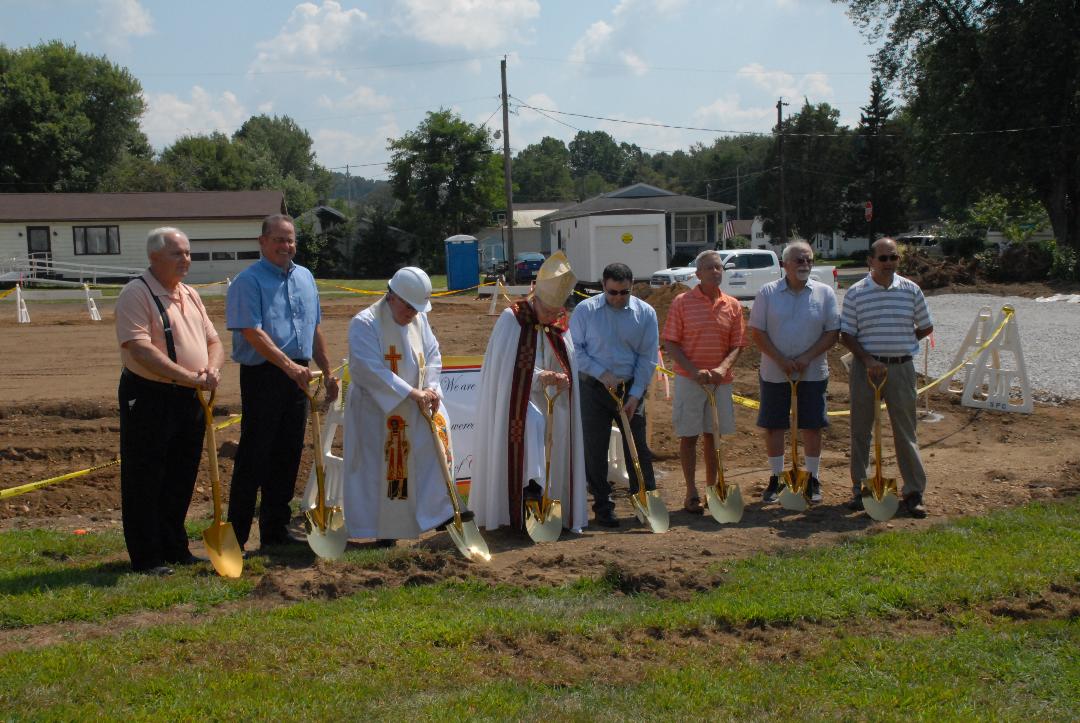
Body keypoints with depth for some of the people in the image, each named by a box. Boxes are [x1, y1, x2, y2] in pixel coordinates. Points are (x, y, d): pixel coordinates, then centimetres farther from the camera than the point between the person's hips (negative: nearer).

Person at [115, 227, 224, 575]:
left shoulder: (191, 296, 14)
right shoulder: (136, 294, -12)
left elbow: (213, 341, 15)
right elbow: (141, 350, -23)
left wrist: (212, 369, -8)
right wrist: (188, 376, -26)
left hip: (190, 400, 8)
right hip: (148, 398, -8)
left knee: (181, 481, 15)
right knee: (145, 482, 0)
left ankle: (174, 549, 27)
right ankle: (145, 558, 8)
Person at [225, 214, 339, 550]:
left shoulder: (305, 278, 14)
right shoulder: (249, 281, -8)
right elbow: (253, 333, -18)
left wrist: (328, 372, 18)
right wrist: (289, 366, -26)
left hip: (297, 378, 7)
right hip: (262, 375, -7)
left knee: (287, 456, 11)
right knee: (253, 456, -5)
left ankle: (276, 529, 20)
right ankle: (236, 533, 2)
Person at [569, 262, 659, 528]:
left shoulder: (645, 313, -1)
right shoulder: (585, 310, -4)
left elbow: (647, 357, -1)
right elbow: (574, 349, -3)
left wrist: (635, 395, -7)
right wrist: (602, 373, -13)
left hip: (631, 389, 1)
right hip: (593, 389, -1)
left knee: (637, 446, 4)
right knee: (595, 450, 1)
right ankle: (602, 507, 11)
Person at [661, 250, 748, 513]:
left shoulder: (733, 306, 3)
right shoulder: (682, 302, -5)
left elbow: (737, 345, 4)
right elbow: (670, 343, -6)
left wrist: (722, 368, -15)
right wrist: (694, 371, -16)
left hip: (720, 380, 3)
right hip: (689, 380, -3)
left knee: (713, 435, 11)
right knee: (688, 437, 2)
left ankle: (712, 489, 22)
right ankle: (691, 493, 9)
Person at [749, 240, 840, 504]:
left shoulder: (824, 293, 1)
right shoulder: (768, 293, -1)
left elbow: (833, 332, -2)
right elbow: (757, 332, -3)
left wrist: (807, 358, -14)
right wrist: (781, 360, -14)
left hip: (812, 373, 0)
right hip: (774, 373, 0)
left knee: (812, 426, 4)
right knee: (773, 426, 4)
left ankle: (813, 479, 16)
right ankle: (775, 478, 17)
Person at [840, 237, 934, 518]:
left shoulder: (911, 290, 2)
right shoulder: (856, 293, -1)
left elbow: (926, 327, 13)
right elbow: (846, 335, -2)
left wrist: (900, 343, 8)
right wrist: (868, 359, -13)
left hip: (900, 367, 0)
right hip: (866, 366, 0)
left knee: (905, 430, 2)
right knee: (861, 429, 6)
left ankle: (914, 492, 7)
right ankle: (860, 488, 17)